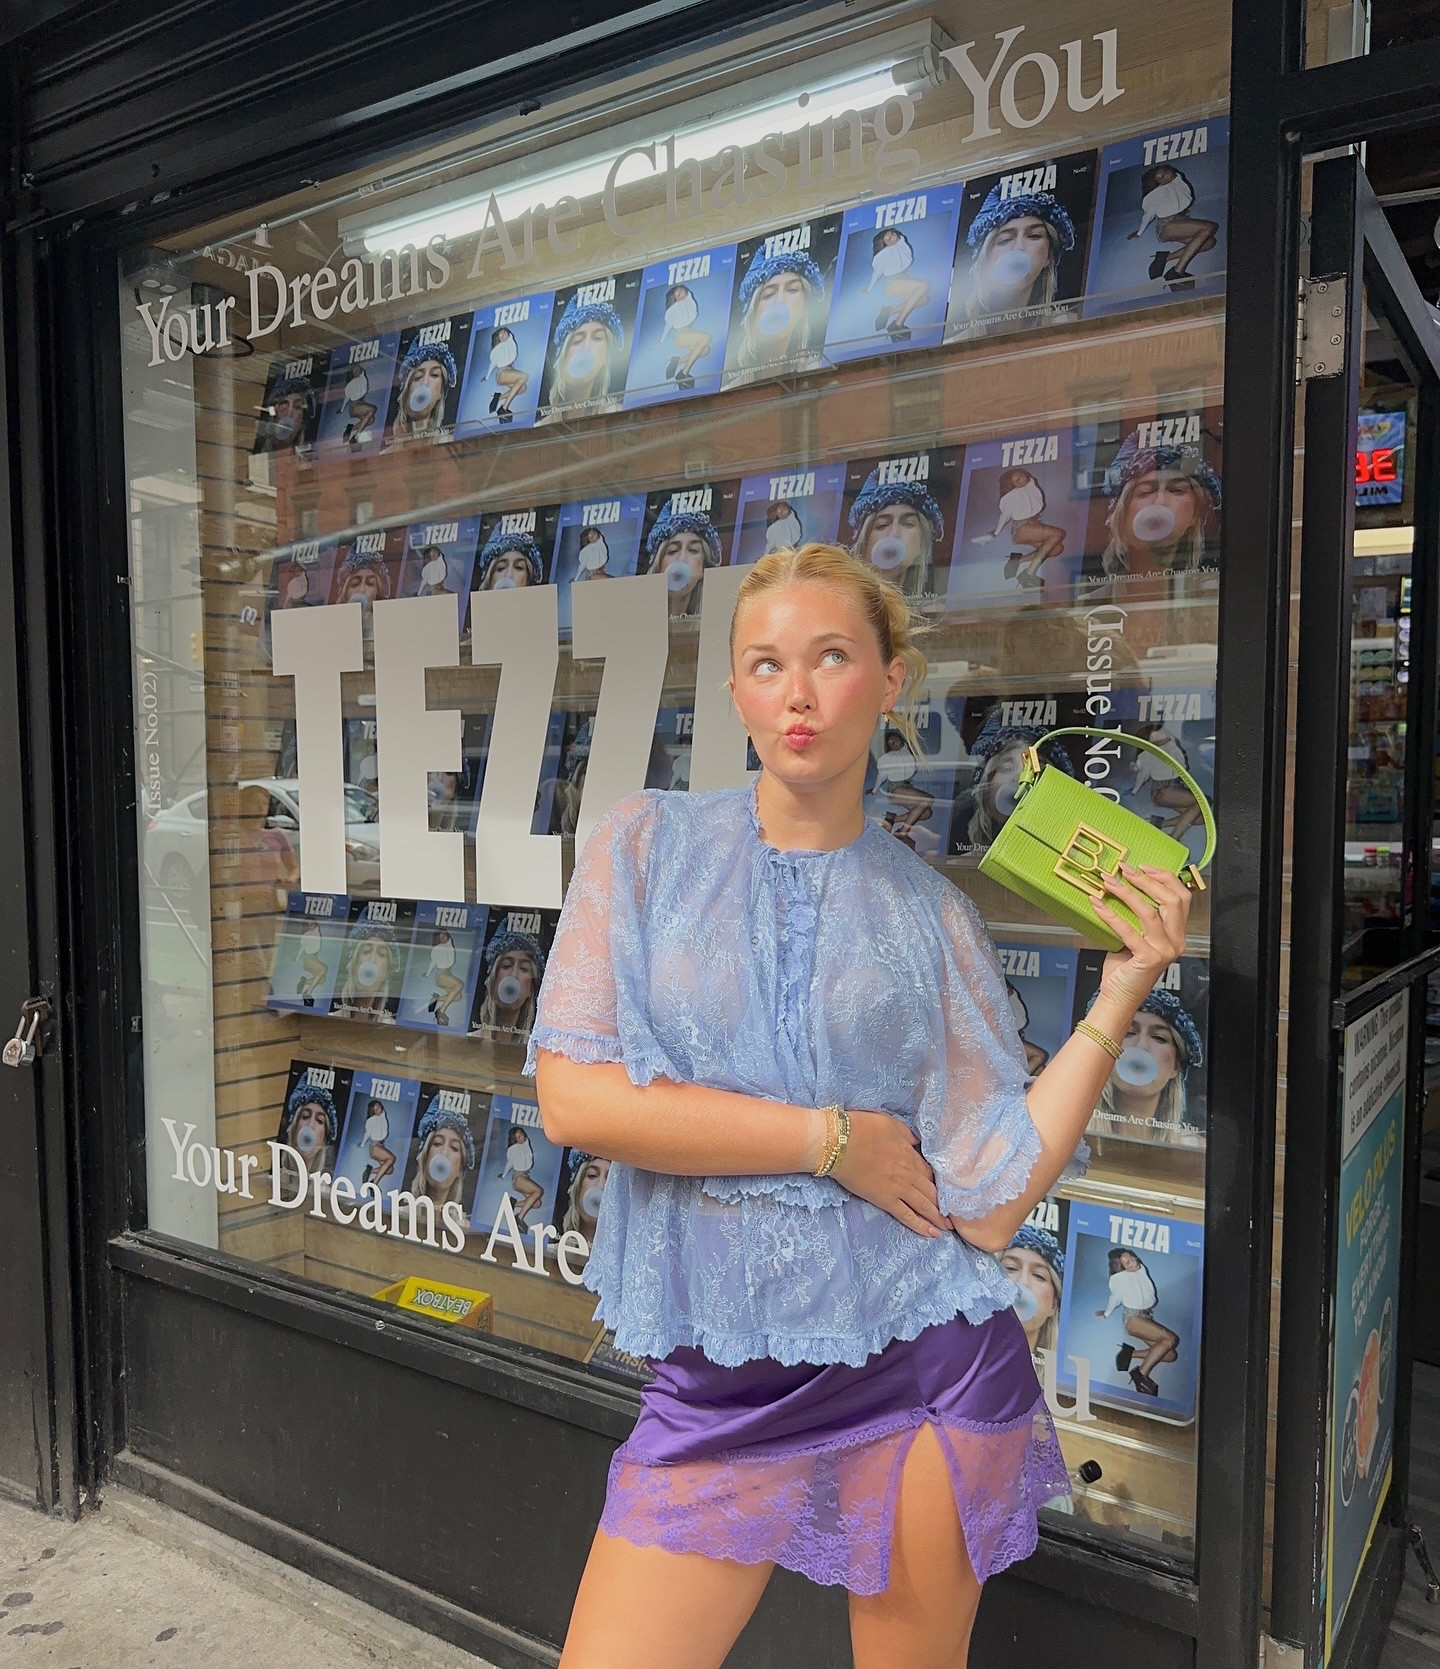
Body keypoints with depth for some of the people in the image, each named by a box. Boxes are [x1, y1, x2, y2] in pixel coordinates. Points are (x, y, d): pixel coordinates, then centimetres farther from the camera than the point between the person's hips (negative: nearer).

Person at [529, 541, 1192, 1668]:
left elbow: (992, 1205, -6)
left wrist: (1124, 989, -11)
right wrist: (831, 1137, -13)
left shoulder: (932, 914, -1)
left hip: (925, 1364, 1)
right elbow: (573, 1097, -14)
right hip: (722, 1383, 0)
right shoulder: (649, 844, -3)